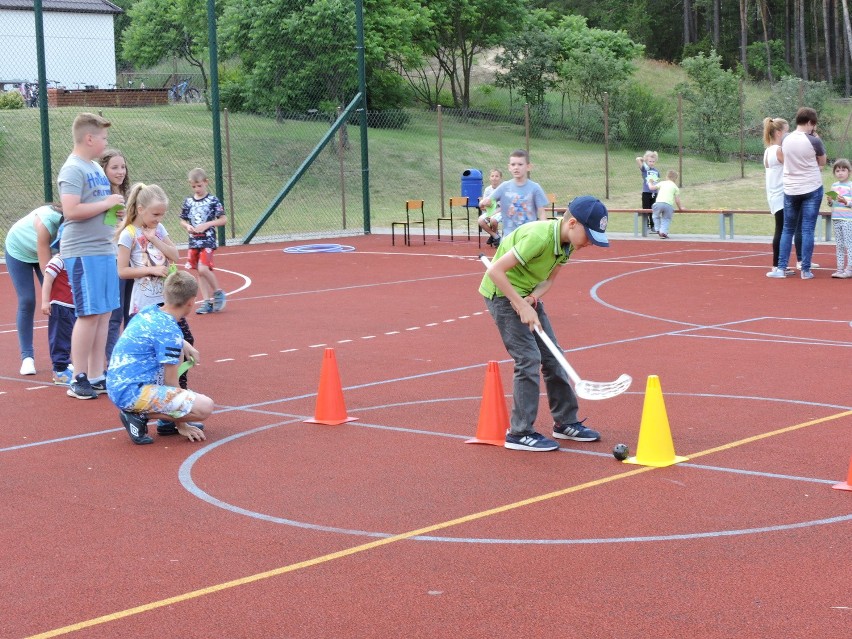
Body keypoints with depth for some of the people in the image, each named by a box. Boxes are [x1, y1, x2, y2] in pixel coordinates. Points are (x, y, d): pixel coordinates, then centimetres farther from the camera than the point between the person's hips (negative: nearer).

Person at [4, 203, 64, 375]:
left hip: (46, 249, 4)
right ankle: (27, 357, -2)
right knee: (27, 301, -8)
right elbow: (45, 266, -39)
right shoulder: (46, 222, -42)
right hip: (18, 250, -4)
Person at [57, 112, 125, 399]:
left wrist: (115, 208, 7)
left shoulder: (95, 167, 16)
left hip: (104, 249, 9)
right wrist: (106, 203, -15)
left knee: (104, 314, 9)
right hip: (82, 253, -9)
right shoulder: (73, 169, -12)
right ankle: (79, 380, 2)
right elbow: (71, 211, -23)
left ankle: (96, 376, 15)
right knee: (89, 314, -6)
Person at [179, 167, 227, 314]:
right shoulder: (188, 202, 6)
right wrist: (187, 226, -7)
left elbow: (223, 220, -5)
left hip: (208, 240, -5)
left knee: (203, 268, -20)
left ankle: (218, 292, 2)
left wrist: (207, 225, -15)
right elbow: (182, 220, 15)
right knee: (200, 272, 8)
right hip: (194, 241, 5)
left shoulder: (213, 200, -6)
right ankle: (207, 302, 15)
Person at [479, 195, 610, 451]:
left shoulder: (567, 243, -3)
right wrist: (522, 306, -28)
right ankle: (520, 433, -5)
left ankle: (566, 422, 22)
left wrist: (533, 298, -14)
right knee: (529, 359, -13)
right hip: (503, 293, -9)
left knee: (552, 357, 10)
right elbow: (496, 271, -30)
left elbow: (548, 279, 7)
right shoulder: (539, 237, -30)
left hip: (527, 295, 9)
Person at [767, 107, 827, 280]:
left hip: (790, 190, 3)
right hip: (812, 189, -3)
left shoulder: (785, 140, 0)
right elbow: (823, 162, 4)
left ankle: (781, 268, 6)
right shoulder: (813, 141, -12)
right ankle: (806, 270, 2)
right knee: (808, 230, 1)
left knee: (787, 229, 11)